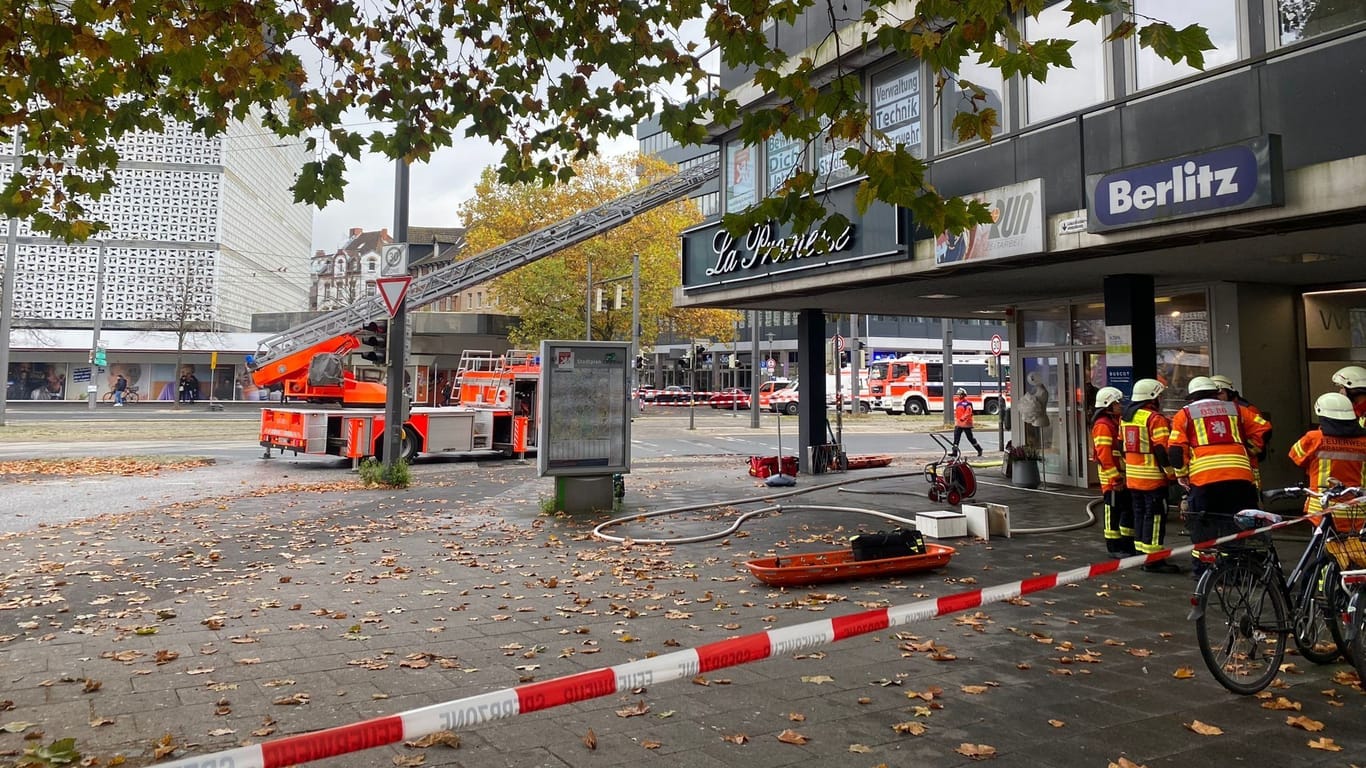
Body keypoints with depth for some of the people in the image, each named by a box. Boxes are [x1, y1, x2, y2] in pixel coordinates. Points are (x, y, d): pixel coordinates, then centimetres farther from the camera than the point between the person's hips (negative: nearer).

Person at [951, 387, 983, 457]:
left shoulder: (968, 403, -11)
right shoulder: (957, 403, 15)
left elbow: (968, 412, -21)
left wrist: (963, 418, -33)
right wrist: (956, 420, 22)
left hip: (966, 423, -7)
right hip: (958, 424, 7)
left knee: (970, 438, 3)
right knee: (956, 437, -3)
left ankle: (979, 449, 20)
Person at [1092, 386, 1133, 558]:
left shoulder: (1118, 422, 15)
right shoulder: (1102, 426, -16)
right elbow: (1104, 455, -21)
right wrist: (1115, 478, -22)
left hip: (1125, 476, 10)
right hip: (1112, 479, -9)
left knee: (1129, 509, 15)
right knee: (1114, 512, -2)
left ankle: (1127, 544, 26)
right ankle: (1113, 547, 7)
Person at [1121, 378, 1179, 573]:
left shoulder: (1125, 416, 12)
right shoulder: (1155, 418, -14)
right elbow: (1162, 449, -19)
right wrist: (1171, 473, -13)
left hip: (1132, 476, 8)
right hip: (1152, 477, -8)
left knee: (1140, 513, 16)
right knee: (1155, 515, -5)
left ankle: (1141, 552, 22)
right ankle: (1153, 560, -4)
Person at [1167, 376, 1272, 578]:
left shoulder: (1185, 414, 12)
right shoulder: (1236, 409, 21)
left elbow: (1176, 449, 3)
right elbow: (1263, 429, 15)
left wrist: (1181, 474, 12)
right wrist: (1249, 452, 24)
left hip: (1203, 478, -2)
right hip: (1240, 476, 2)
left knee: (1203, 526, 7)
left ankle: (1203, 569, 11)